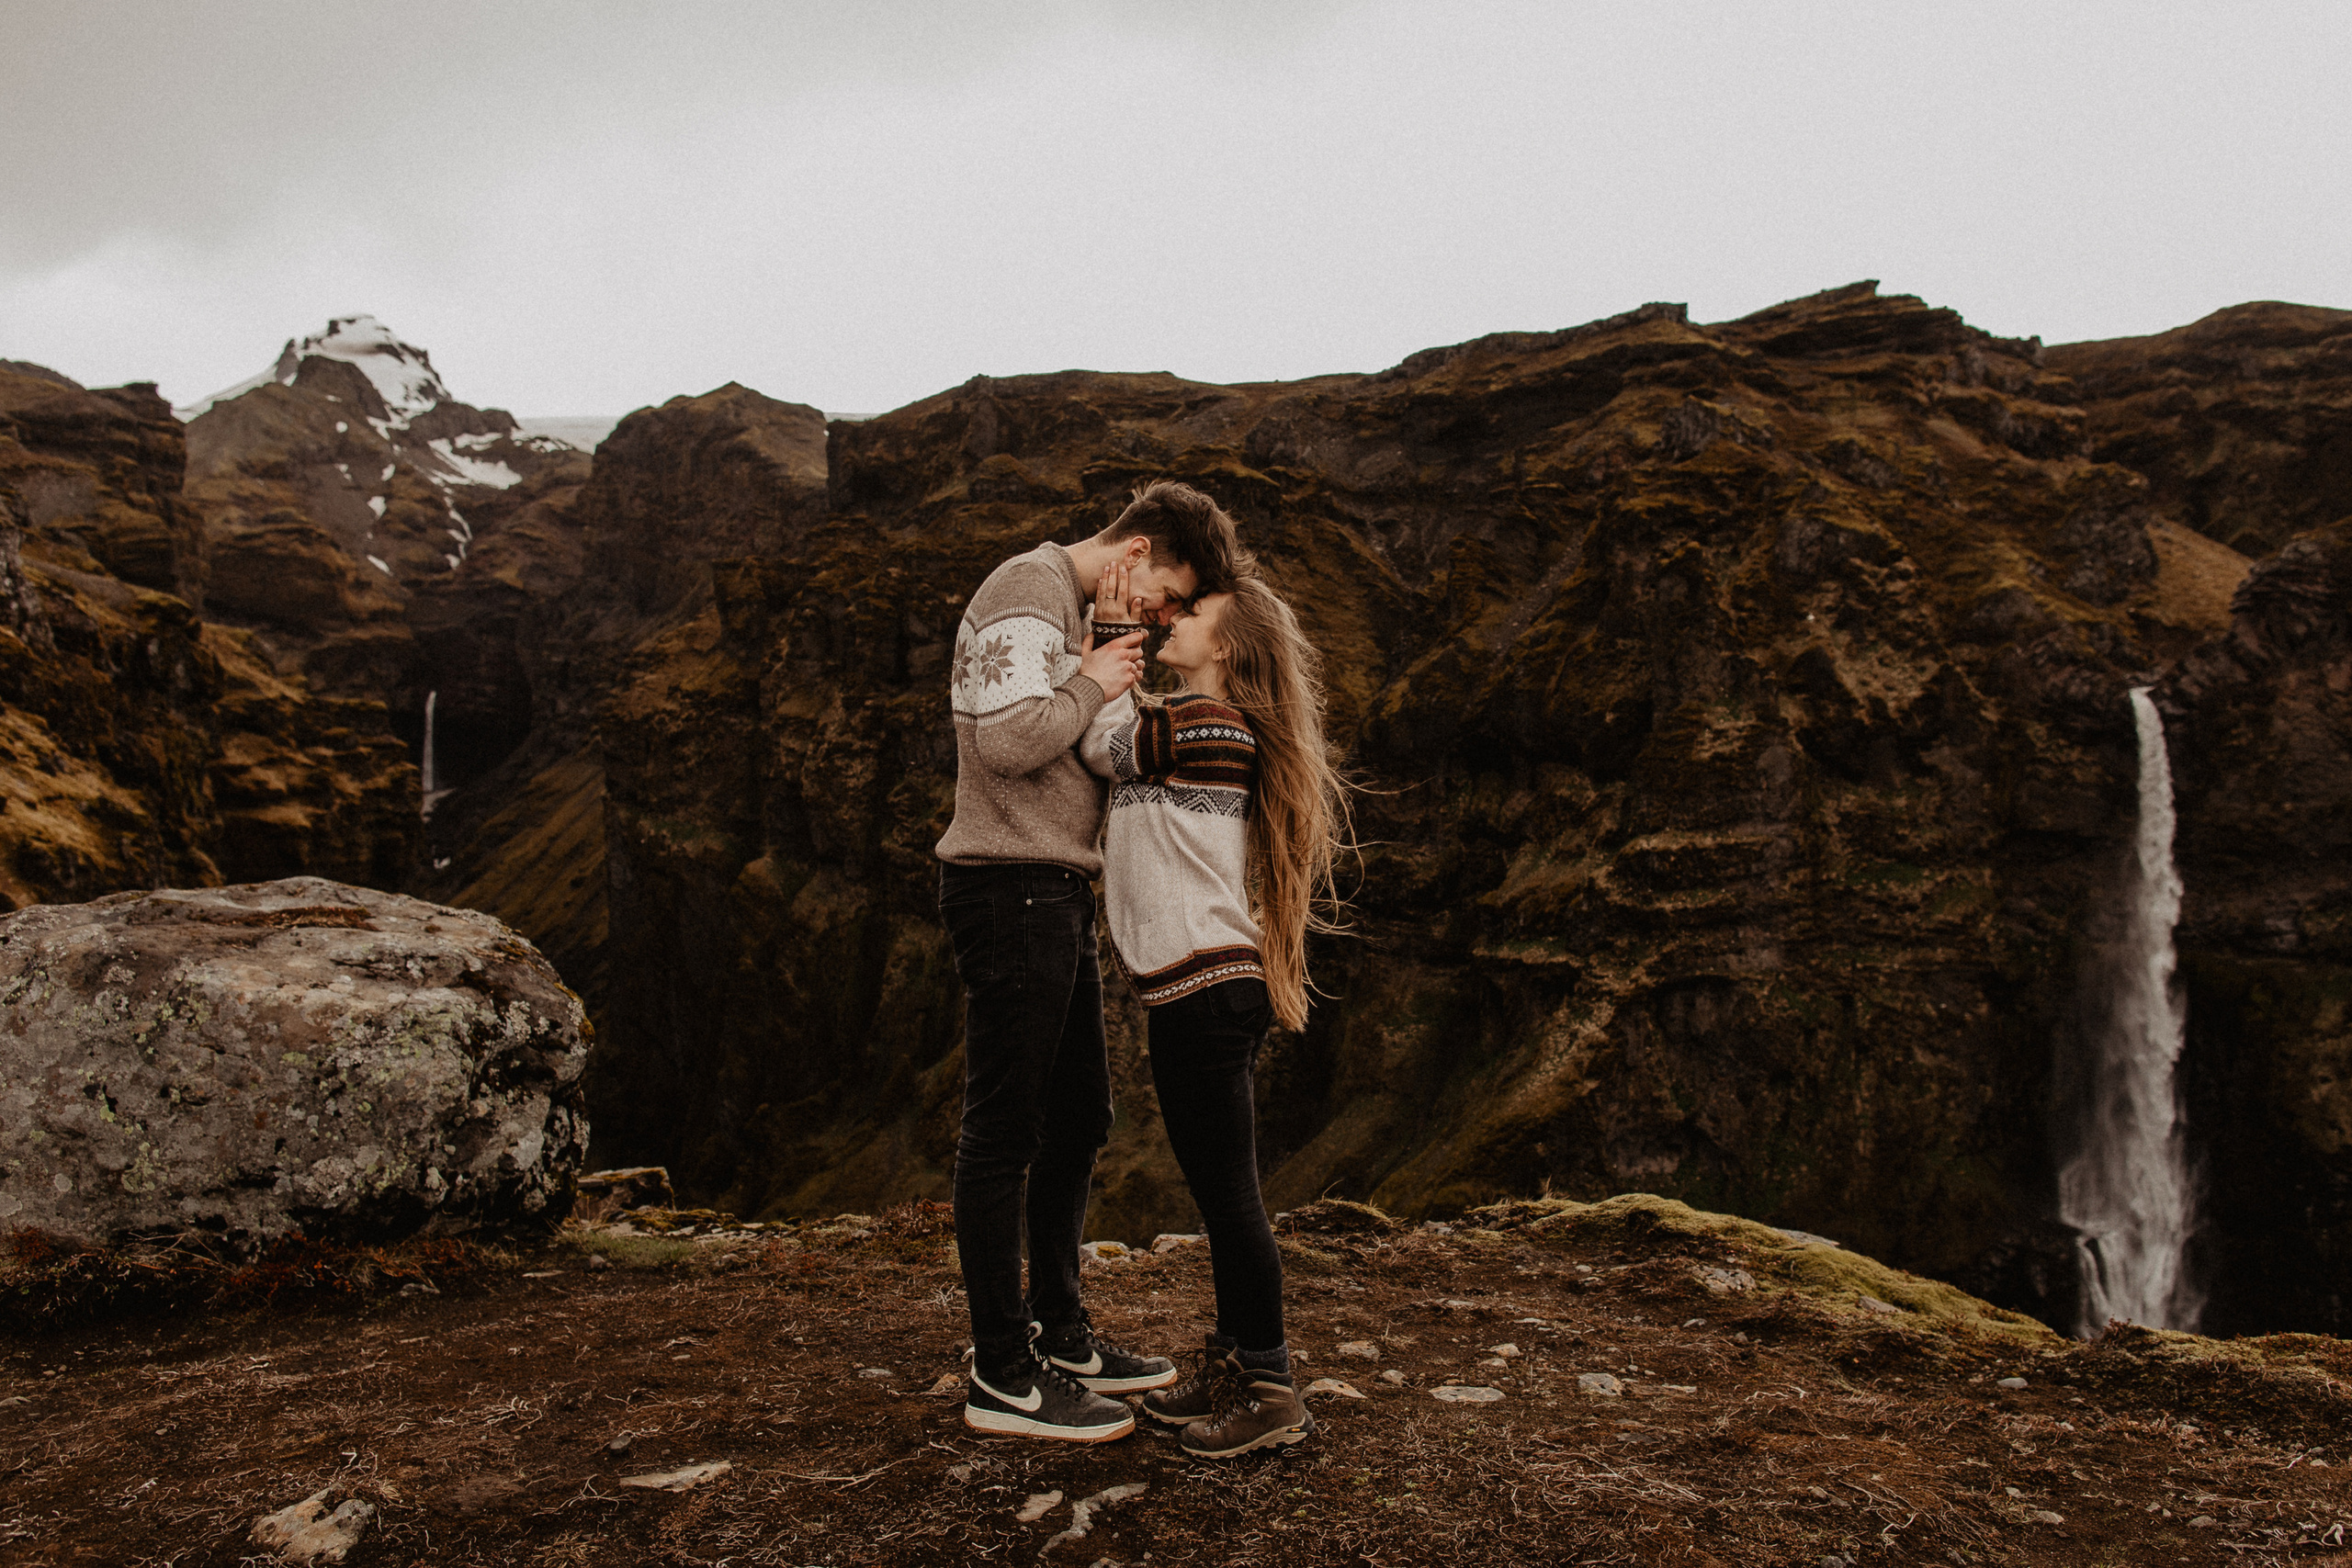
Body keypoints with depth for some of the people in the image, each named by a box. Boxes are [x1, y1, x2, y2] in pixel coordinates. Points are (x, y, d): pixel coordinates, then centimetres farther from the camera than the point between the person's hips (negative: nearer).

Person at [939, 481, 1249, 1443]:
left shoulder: (1072, 610, 21)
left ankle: (1059, 1334, 28)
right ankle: (1002, 1376, 7)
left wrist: (1099, 690, 4)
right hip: (1010, 887, -11)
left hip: (1054, 899, 11)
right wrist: (1093, 687, -9)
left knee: (1078, 1118, 16)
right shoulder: (1028, 588, -11)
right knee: (1004, 1132, -3)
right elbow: (1007, 739, -24)